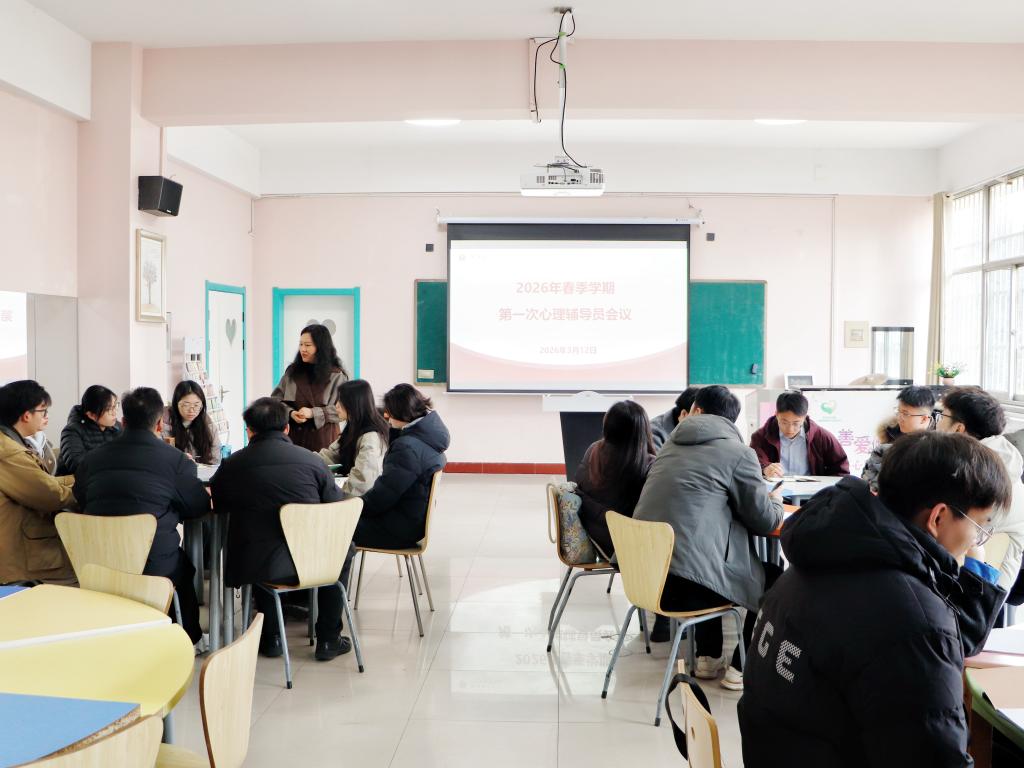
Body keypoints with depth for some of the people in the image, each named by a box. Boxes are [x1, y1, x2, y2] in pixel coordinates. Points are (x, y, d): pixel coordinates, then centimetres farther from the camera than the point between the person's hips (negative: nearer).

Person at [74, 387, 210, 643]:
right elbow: (199, 506, 4)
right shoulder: (176, 460, -8)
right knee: (184, 566, 30)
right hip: (154, 565, -4)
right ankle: (190, 639, 43)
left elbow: (81, 502, 18)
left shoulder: (90, 458, 3)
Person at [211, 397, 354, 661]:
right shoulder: (311, 460, -4)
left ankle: (271, 637, 36)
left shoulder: (233, 464, -2)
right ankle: (328, 639, 29)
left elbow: (218, 505, 17)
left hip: (259, 569, 2)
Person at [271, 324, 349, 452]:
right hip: (295, 436, 2)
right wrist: (290, 413, -9)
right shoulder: (292, 371, 10)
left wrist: (313, 413, -15)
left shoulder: (337, 375, 0)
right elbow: (276, 399, 10)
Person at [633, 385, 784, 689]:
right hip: (686, 581, -6)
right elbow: (765, 522, 1)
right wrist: (775, 502, 23)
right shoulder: (738, 452, -3)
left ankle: (707, 658, 35)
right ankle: (741, 669, 20)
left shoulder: (674, 442, 17)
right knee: (773, 580, 19)